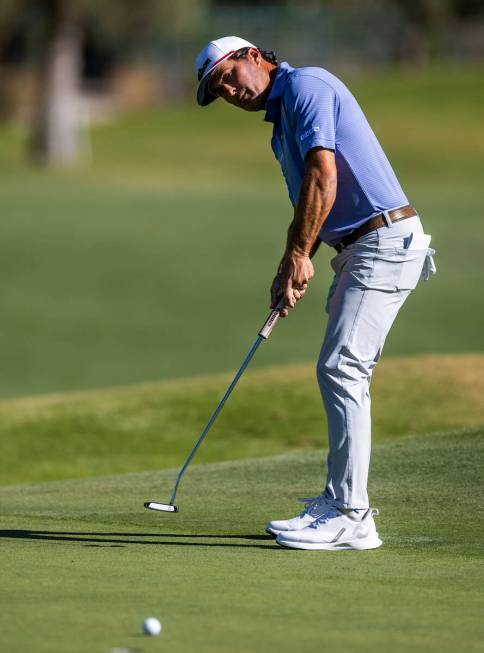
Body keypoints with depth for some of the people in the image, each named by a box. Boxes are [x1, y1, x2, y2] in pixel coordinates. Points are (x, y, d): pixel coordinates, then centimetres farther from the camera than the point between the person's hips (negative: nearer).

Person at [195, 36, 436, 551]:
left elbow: (323, 176, -18)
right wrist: (289, 272, 9)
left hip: (385, 241, -10)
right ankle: (338, 503, 20)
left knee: (341, 369, -14)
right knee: (342, 374, 13)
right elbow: (307, 203, 24)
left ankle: (351, 519, -15)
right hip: (358, 248, 10)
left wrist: (299, 255, -12)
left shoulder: (304, 85, -9)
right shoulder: (281, 121, 22)